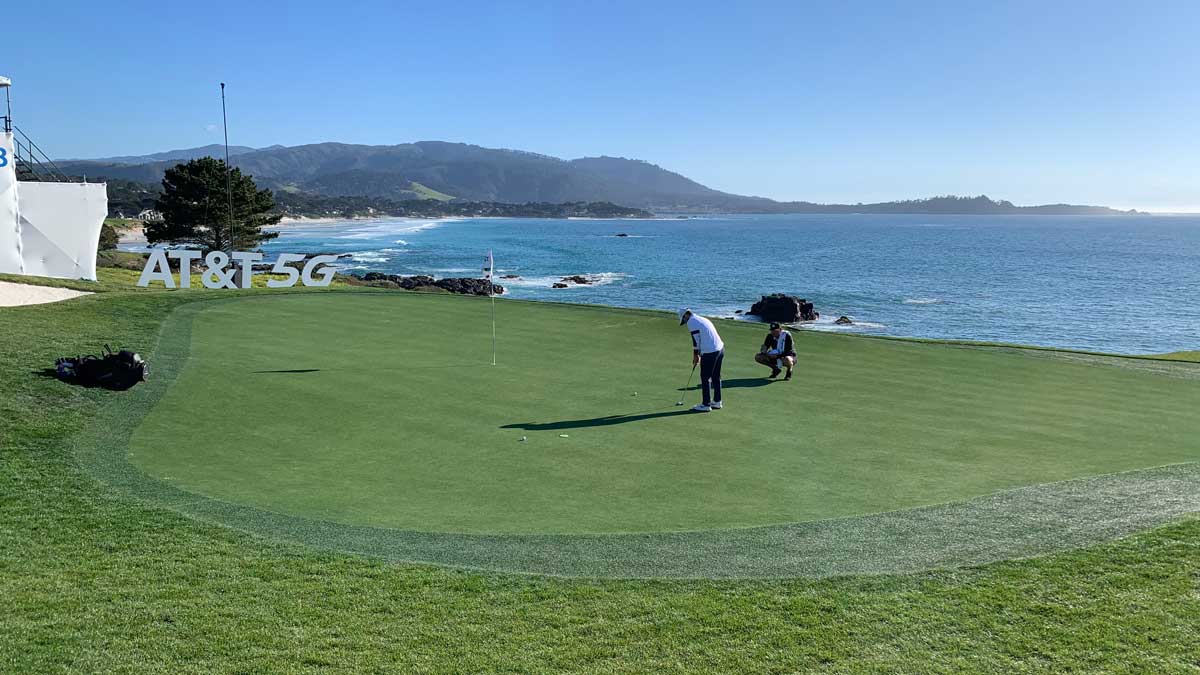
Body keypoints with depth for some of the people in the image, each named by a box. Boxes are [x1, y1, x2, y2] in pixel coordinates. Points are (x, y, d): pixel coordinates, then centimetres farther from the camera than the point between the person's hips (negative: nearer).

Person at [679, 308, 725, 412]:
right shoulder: (703, 319, 22)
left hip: (710, 353, -9)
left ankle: (706, 405, 4)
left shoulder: (691, 322, -6)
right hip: (720, 348, 9)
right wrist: (699, 355, 25)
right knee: (716, 377, 18)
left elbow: (696, 340, -9)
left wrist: (695, 356, 1)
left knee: (705, 378, 0)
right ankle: (717, 402, 26)